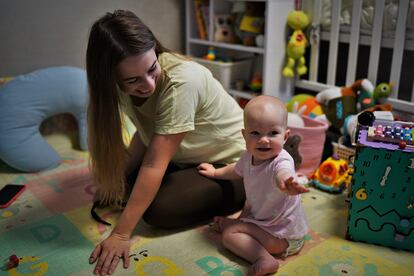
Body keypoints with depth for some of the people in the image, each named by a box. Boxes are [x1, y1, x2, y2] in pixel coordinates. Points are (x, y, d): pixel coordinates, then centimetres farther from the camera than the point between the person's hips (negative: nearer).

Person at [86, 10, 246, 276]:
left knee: (158, 209, -22)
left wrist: (121, 235, -29)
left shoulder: (181, 80, -33)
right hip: (189, 158, 8)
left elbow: (155, 165, -32)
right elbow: (146, 135, -1)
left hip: (232, 164, -7)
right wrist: (116, 179, -12)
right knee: (125, 185, -2)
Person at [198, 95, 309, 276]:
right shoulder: (249, 157, -7)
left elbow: (283, 175, -59)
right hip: (261, 216, 8)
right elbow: (236, 170, 18)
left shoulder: (282, 162, -32)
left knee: (230, 234, -13)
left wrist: (287, 184, -81)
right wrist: (215, 172, 29)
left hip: (284, 236, -8)